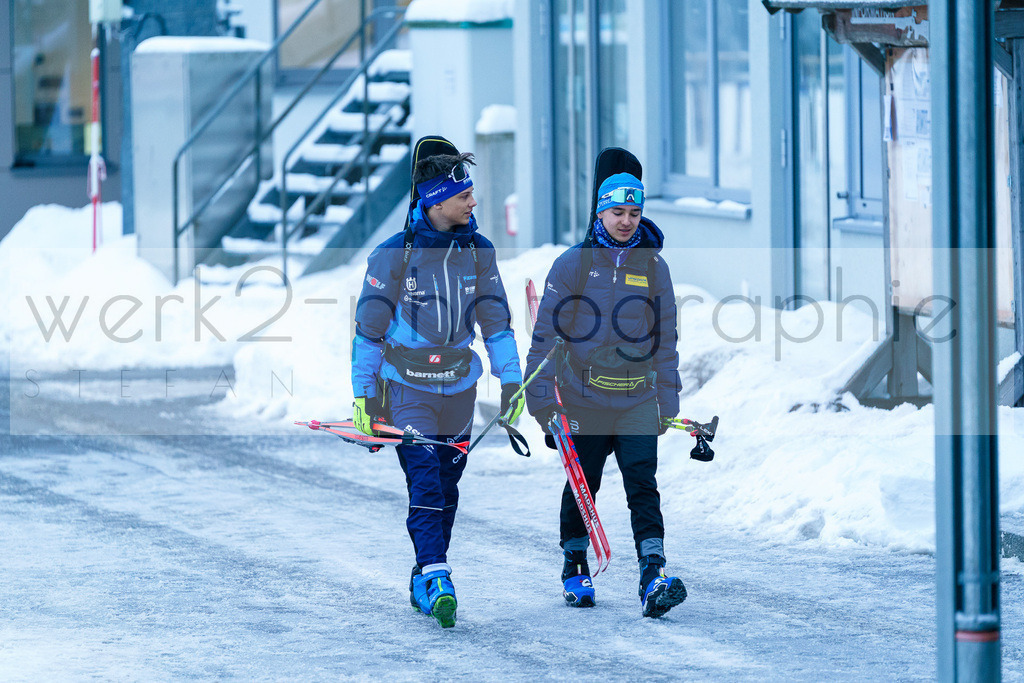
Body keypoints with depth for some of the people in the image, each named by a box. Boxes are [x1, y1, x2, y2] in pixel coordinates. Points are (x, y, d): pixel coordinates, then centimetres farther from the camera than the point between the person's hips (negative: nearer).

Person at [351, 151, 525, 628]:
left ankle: (424, 582, 19)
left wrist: (511, 379, 3)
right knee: (425, 485, -14)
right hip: (407, 389, -4)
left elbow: (495, 320, 9)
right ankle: (437, 579, -19)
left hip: (459, 390, 4)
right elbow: (368, 327, -6)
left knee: (446, 488, 8)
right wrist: (363, 395, -7)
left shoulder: (478, 252, 1)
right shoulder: (393, 255, -11)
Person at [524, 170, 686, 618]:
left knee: (643, 487, -11)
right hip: (584, 398, -1)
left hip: (637, 401, 1)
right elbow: (547, 333, 1)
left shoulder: (653, 268, 5)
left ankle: (653, 579, -20)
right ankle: (575, 571, 28)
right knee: (582, 486, 10)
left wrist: (668, 403, 11)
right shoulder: (573, 264, -2)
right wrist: (540, 396, -4)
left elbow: (665, 341, 12)